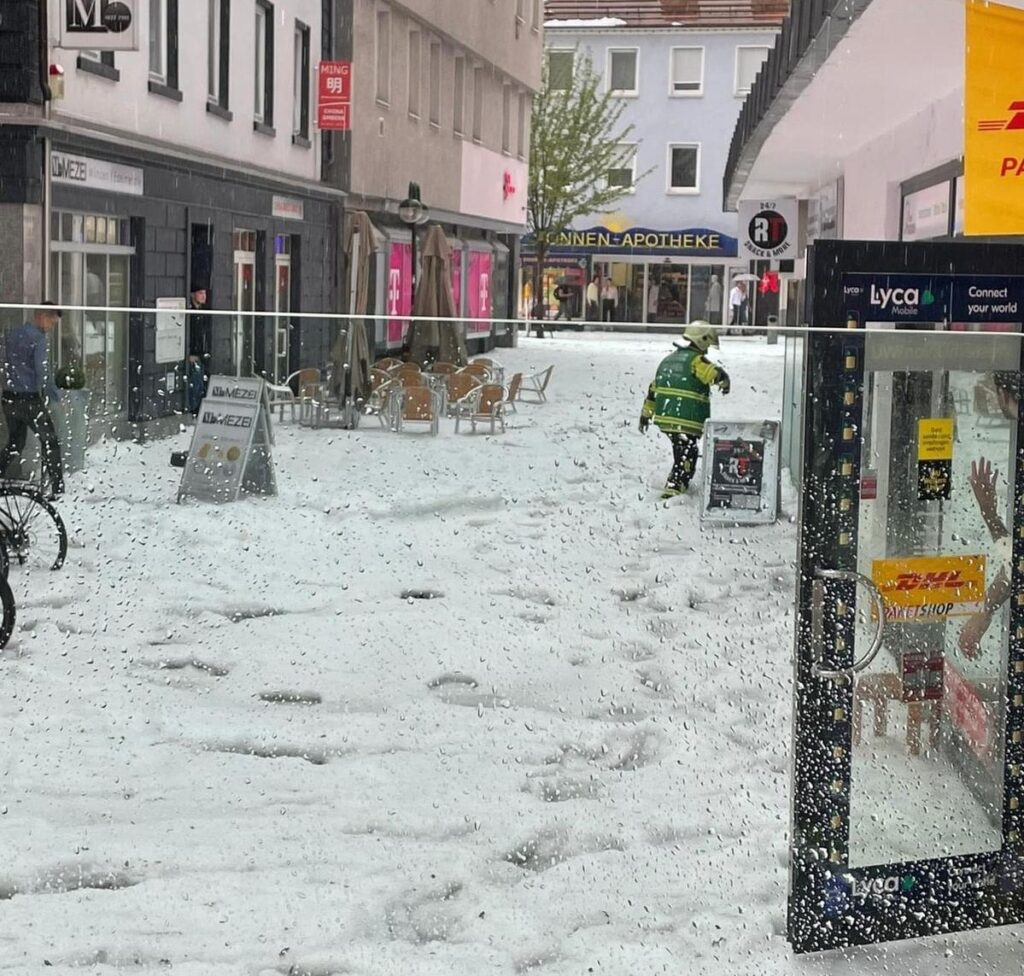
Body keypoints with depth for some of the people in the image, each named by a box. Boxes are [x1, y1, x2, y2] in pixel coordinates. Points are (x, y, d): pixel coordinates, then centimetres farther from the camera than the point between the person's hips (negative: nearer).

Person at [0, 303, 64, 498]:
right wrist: (54, 394, -2)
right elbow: (42, 372, -15)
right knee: (50, 442, 2)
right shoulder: (39, 339, -12)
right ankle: (57, 488, 0)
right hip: (31, 399, -7)